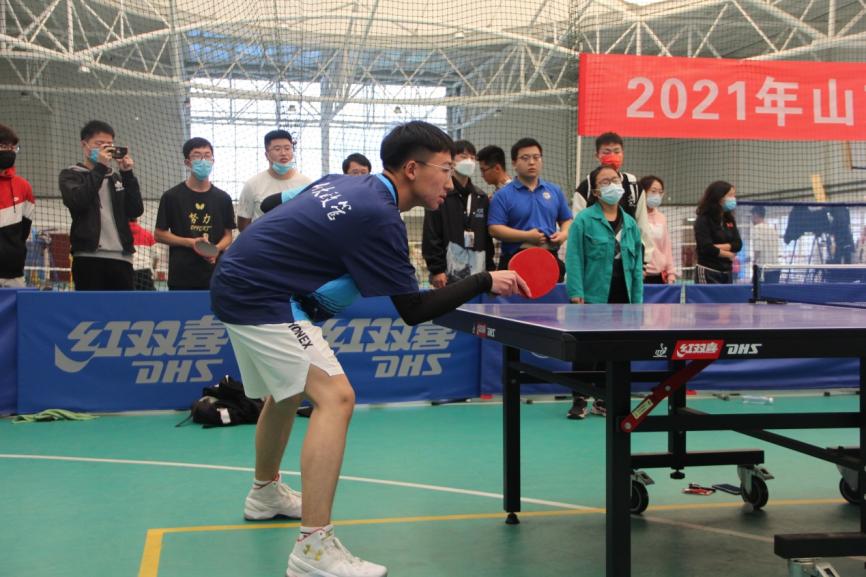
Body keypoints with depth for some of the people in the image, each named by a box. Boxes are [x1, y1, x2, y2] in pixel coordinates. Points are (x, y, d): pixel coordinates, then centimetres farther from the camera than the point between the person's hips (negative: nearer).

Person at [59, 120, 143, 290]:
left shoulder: (116, 178, 20)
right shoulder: (71, 175, 8)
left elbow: (136, 210, 7)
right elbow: (76, 202, -14)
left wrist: (127, 174, -1)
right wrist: (100, 168, -11)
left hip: (121, 258, 5)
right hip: (89, 258, -5)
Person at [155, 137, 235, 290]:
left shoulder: (223, 198, 9)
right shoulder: (171, 196, 2)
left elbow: (228, 235, 12)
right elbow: (159, 234, 3)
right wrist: (190, 242, -11)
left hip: (214, 275, 2)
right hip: (182, 277, -2)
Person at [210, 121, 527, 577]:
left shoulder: (339, 182, 8)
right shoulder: (380, 218, -19)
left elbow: (270, 203, 20)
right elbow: (413, 310, -15)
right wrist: (486, 282, -10)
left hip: (233, 283, 10)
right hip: (261, 298, -10)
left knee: (286, 391, 28)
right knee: (335, 397, -18)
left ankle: (265, 493, 50)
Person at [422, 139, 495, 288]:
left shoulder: (481, 198, 16)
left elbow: (487, 236, 17)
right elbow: (431, 236, -6)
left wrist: (490, 268, 11)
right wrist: (436, 269, -12)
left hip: (477, 271, 5)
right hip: (450, 271, -5)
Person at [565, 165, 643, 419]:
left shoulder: (630, 224, 12)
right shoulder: (584, 220, -5)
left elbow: (637, 265, 12)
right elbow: (574, 259, -10)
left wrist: (637, 300, 7)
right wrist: (576, 294, -17)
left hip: (621, 300, 5)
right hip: (593, 298, -5)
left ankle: (603, 400, 21)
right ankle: (579, 400, 10)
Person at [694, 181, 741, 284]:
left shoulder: (730, 220, 12)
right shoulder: (703, 220, -8)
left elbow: (738, 245, 2)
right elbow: (706, 248, -16)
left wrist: (717, 247, -12)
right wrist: (728, 254, -3)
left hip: (727, 272, 6)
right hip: (708, 273, -6)